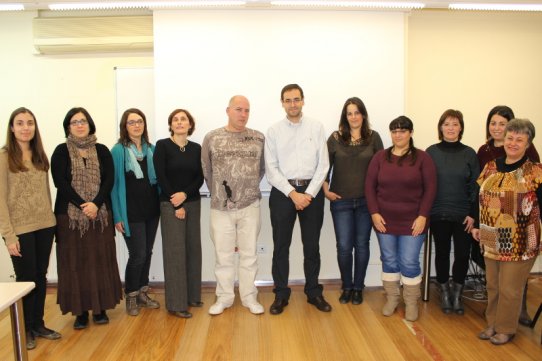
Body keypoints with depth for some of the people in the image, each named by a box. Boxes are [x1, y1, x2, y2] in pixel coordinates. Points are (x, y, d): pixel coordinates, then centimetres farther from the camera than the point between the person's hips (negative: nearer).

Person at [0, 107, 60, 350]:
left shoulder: (40, 155, 9)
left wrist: (51, 220, 6)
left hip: (45, 226, 5)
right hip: (21, 229, -5)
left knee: (41, 276, 13)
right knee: (26, 279, 7)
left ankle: (39, 325, 28)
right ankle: (26, 330, 25)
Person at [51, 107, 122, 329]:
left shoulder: (102, 151, 8)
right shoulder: (61, 152, 3)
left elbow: (109, 180, -1)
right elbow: (60, 182, -7)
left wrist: (96, 204, -16)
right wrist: (82, 205, -16)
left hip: (100, 214, 2)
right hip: (70, 215, -1)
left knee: (100, 260, 4)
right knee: (76, 262, 1)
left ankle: (100, 307, 15)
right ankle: (80, 311, 11)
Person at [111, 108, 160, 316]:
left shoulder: (151, 149, 8)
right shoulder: (118, 150, -6)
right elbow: (114, 183, -7)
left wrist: (162, 205, 4)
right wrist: (117, 216, -11)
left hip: (151, 210, 5)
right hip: (131, 213, -5)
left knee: (147, 253, 11)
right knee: (137, 255, -1)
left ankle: (142, 293, 27)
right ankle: (131, 296, 19)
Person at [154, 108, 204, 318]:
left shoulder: (196, 148, 8)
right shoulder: (162, 145, -4)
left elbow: (200, 178, 4)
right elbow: (160, 177, -9)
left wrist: (184, 194, -14)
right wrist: (176, 205, -11)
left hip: (193, 203, 4)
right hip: (170, 205, -4)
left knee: (193, 248, 7)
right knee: (175, 251, -3)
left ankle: (192, 296, 21)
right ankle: (176, 303, 6)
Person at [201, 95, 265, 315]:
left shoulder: (259, 138, 1)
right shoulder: (212, 138, -1)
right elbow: (206, 171, 7)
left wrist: (249, 189, 11)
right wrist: (218, 193, 10)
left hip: (250, 207, 1)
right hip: (220, 208, 0)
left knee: (249, 254, 10)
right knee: (223, 256, 10)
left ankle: (249, 297, 24)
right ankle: (224, 298, 25)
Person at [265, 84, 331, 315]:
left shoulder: (317, 127, 2)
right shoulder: (274, 131, 1)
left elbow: (323, 165, -1)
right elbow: (271, 169, -3)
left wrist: (309, 194, -10)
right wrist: (293, 193, -12)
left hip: (312, 191, 1)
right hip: (282, 192, 0)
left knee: (311, 245, 11)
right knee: (281, 245, 7)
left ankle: (314, 292, 26)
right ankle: (281, 294, 20)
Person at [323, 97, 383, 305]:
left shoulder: (373, 137, 2)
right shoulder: (335, 138, 1)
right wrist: (326, 190, -5)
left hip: (366, 200, 1)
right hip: (341, 201, 0)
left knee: (361, 245, 9)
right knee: (344, 246, 2)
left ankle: (358, 288, 24)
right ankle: (346, 287, 21)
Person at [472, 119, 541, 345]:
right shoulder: (490, 167, 6)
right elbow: (481, 200, 13)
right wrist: (477, 226, 13)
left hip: (519, 242, -4)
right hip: (492, 240, 5)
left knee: (509, 288, 7)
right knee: (492, 285, 16)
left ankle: (506, 329, 26)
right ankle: (492, 324, 34)